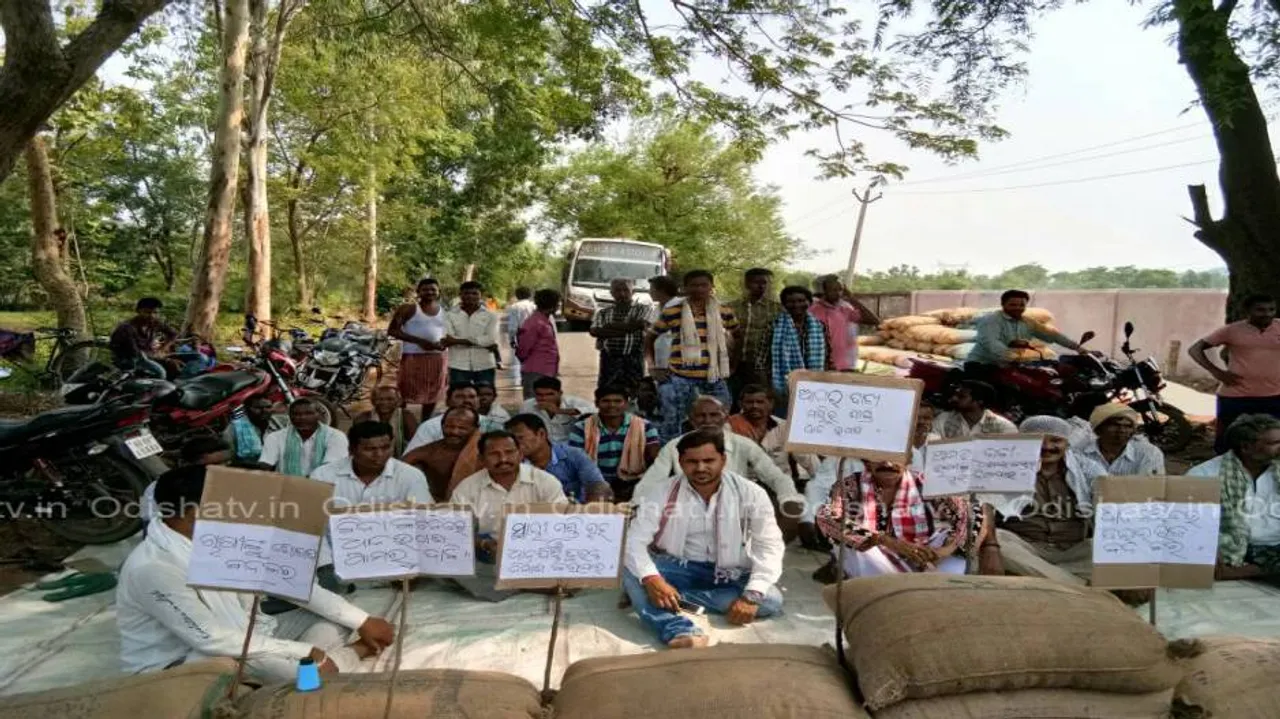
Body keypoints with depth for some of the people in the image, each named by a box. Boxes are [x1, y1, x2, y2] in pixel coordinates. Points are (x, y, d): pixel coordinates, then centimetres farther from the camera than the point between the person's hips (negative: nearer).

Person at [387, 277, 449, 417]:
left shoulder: (445, 313, 11)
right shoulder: (408, 309, -2)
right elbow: (392, 330, -8)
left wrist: (444, 343, -8)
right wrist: (419, 341, -19)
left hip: (438, 358, 4)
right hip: (413, 357, -4)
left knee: (432, 395, 11)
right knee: (406, 395, -3)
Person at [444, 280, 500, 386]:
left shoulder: (490, 316, 5)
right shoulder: (450, 316, 4)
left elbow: (491, 339, -9)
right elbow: (446, 340, -10)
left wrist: (458, 340, -10)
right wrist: (482, 342, -13)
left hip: (485, 366, 1)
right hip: (458, 367, 0)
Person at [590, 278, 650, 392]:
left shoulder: (642, 309, 11)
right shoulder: (603, 312, 17)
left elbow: (641, 324, -8)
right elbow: (595, 331, 0)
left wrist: (610, 326, 0)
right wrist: (628, 328, -7)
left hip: (633, 360, -2)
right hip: (609, 360, 2)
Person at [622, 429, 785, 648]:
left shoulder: (750, 493, -11)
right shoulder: (664, 491, -10)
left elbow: (770, 546, -15)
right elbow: (634, 539, -16)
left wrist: (751, 595, -30)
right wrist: (651, 579, -36)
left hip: (728, 575, 1)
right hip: (677, 568, 0)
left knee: (771, 599, -27)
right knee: (630, 571, -27)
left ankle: (675, 596, -24)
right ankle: (683, 634, -47)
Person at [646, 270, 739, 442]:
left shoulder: (724, 311, 2)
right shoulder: (672, 312, -3)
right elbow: (650, 338, 9)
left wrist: (730, 362, 12)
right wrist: (653, 366, 2)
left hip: (714, 379, 2)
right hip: (680, 379, -2)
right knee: (671, 427, 5)